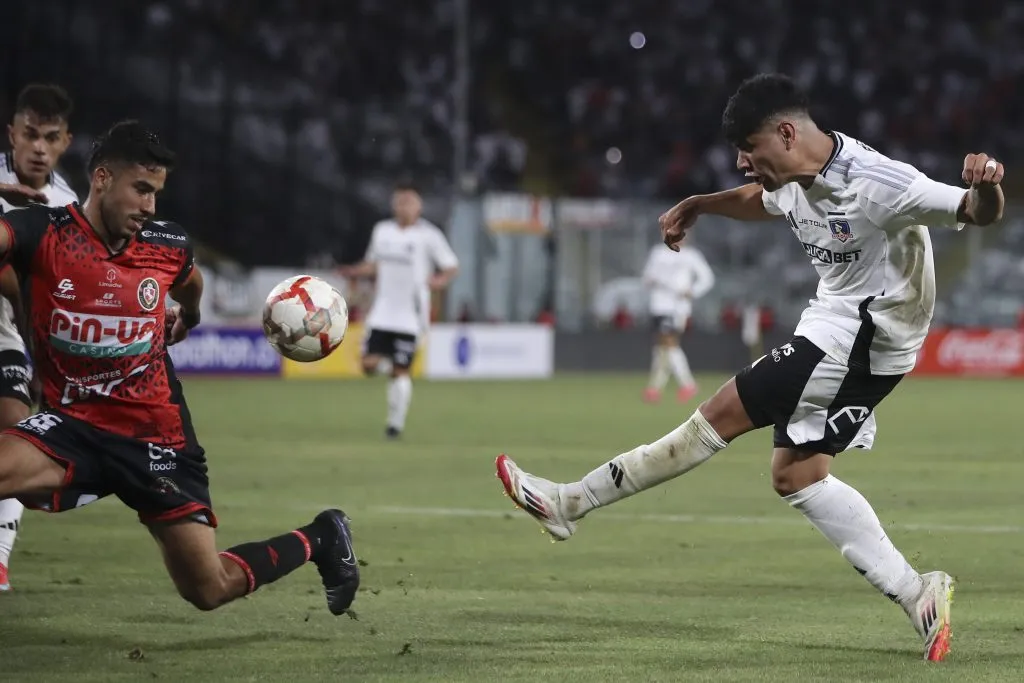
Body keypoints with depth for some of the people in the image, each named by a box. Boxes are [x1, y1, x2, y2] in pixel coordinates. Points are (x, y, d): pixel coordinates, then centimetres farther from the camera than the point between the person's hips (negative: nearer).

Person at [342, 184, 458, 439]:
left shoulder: (428, 235, -6)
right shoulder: (382, 231, 8)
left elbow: (451, 267, -2)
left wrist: (439, 280, -24)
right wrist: (354, 271, -1)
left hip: (410, 316, -4)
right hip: (382, 312, 4)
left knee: (401, 373, -4)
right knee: (369, 364, -7)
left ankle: (396, 423, 10)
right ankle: (389, 364, 28)